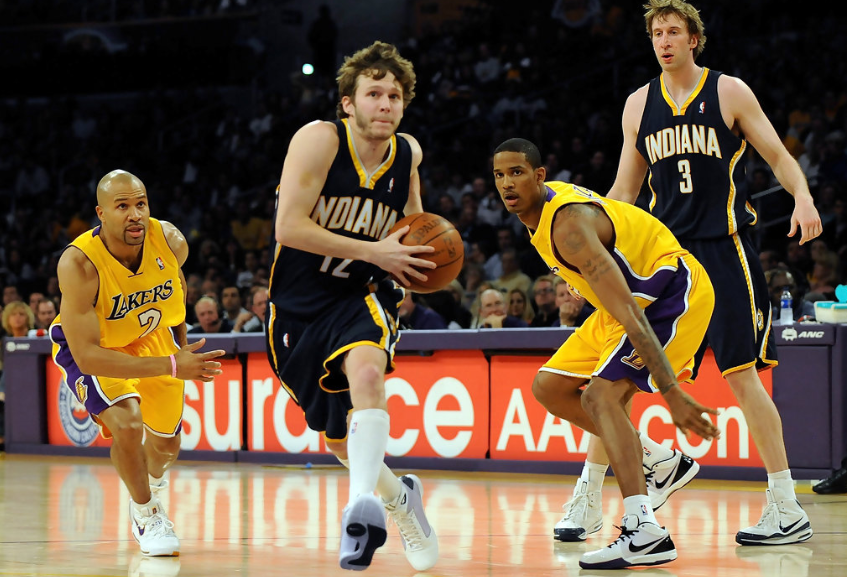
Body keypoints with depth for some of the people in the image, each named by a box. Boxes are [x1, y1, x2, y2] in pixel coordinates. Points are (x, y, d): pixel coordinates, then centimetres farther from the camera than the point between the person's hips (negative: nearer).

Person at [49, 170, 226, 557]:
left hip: (152, 336, 4)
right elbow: (87, 356, -38)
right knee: (127, 423, -28)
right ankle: (146, 515, 1)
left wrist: (181, 342, 10)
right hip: (88, 347, -4)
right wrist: (171, 367, -41)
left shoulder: (170, 241, -25)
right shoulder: (78, 264, -38)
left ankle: (149, 489, 54)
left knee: (166, 445, 15)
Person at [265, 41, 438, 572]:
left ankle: (363, 505, -46)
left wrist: (419, 249, 0)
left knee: (366, 369, -35)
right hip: (299, 306, 0)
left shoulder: (408, 152, -1)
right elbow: (289, 228, -23)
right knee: (339, 439, 10)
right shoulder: (319, 140, -16)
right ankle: (399, 496, 38)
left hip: (363, 297, 0)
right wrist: (373, 251, -23)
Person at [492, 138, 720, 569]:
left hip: (674, 289, -10)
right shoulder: (540, 204, 0)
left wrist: (671, 392, -39)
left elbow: (629, 315, -35)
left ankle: (644, 533, -35)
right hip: (633, 295, 10)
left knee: (600, 394, -26)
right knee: (550, 387, 10)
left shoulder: (568, 225, -30)